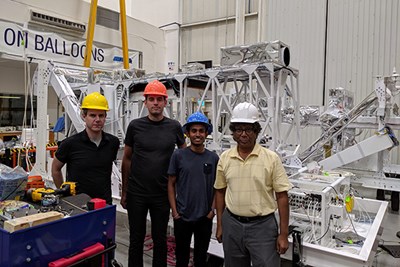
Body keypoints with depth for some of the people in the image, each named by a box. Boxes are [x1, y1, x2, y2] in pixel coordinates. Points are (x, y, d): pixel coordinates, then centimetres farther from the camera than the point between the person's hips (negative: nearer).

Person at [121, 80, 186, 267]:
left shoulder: (174, 127, -2)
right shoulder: (135, 126, -3)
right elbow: (126, 159, 5)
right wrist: (124, 191, 6)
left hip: (162, 194, 0)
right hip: (136, 194, 0)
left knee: (160, 239, 14)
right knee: (136, 239, 14)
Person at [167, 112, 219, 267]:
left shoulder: (213, 158, -2)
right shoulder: (178, 156, -7)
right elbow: (171, 184, -2)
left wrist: (212, 210, -2)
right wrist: (174, 211, -5)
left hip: (205, 218, 2)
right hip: (182, 217, -1)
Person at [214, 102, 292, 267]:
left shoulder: (271, 158, -8)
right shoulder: (225, 158, 1)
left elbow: (282, 196, -6)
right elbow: (220, 192, 9)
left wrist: (283, 234, -6)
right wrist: (219, 225, 10)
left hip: (263, 225, -3)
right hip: (232, 224, 3)